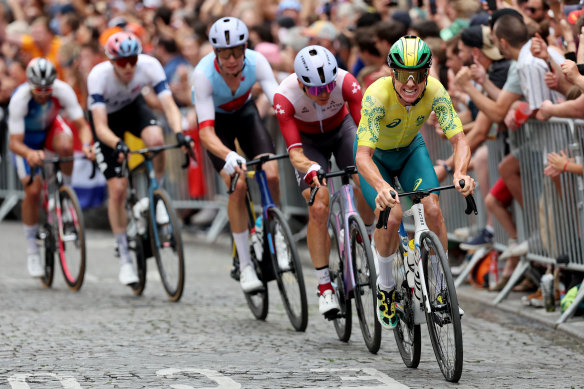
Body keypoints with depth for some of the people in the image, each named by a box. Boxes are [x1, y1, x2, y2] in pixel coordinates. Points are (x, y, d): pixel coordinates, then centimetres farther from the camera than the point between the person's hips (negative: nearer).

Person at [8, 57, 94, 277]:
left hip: (51, 128, 2)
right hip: (26, 140, -2)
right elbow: (15, 143, -35)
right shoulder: (20, 99, -36)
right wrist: (29, 154, -57)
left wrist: (87, 145, -50)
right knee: (32, 191, -14)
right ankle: (32, 249, 2)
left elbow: (81, 125, -29)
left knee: (65, 146, -35)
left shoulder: (62, 91, -31)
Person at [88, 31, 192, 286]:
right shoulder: (98, 76, -36)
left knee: (155, 139, -35)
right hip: (106, 116, -2)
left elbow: (168, 104, -35)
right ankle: (124, 258, 3)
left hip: (133, 107, 2)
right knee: (117, 189, -10)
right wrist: (117, 144, -59)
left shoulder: (149, 65, -31)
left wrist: (179, 133, -54)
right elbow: (101, 126, -39)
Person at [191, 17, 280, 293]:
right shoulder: (203, 74, -35)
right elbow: (206, 133, -40)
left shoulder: (256, 62, -29)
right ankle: (244, 265, -10)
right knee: (237, 184, -21)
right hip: (216, 119, -2)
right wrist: (228, 157, -59)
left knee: (271, 174, -18)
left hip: (245, 112, 2)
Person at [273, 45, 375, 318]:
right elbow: (295, 152, -37)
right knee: (318, 208, -18)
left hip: (341, 130, 1)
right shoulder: (285, 97, -34)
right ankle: (324, 287, -9)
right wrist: (311, 170, -58)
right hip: (308, 141, -1)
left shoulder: (346, 82, -33)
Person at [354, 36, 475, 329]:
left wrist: (460, 173, -53)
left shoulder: (435, 92, -28)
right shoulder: (377, 96, -37)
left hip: (411, 149, 3)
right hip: (376, 155, -3)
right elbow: (362, 156, -43)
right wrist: (381, 187, -62)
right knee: (391, 215, -22)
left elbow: (459, 140, -32)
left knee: (432, 209, -18)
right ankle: (385, 285, 3)